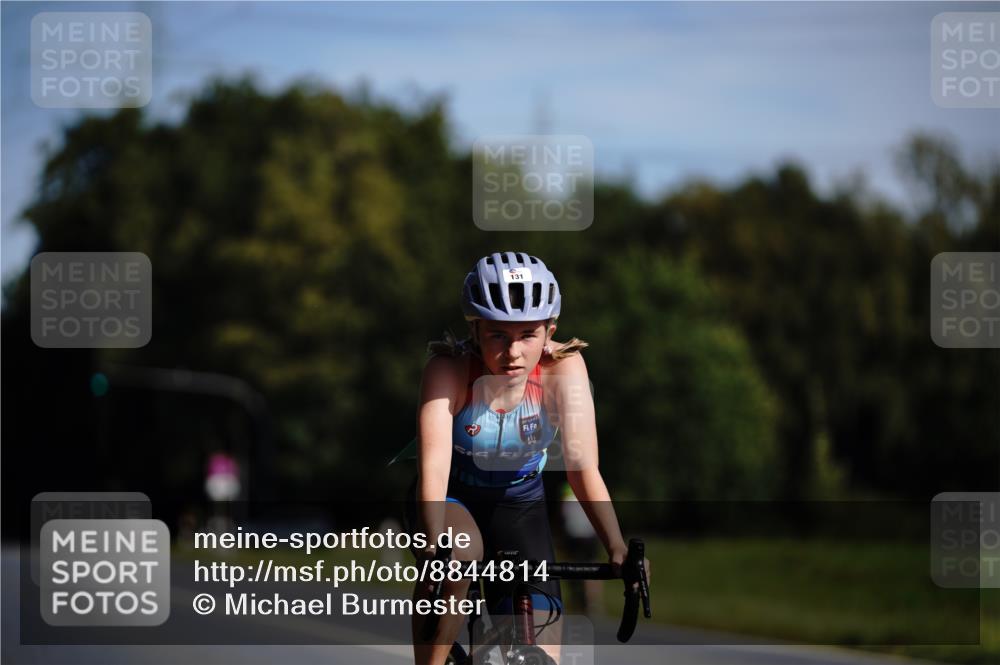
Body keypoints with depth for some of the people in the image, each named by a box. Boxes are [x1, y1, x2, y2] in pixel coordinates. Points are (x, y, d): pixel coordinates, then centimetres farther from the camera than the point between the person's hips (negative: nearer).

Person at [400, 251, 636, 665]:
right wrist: (435, 546, -55)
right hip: (452, 498, -2)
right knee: (460, 553, -38)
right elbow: (434, 465, -39)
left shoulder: (563, 367, -24)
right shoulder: (448, 369, -29)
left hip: (518, 503, 2)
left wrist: (617, 547, -43)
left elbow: (583, 465, -29)